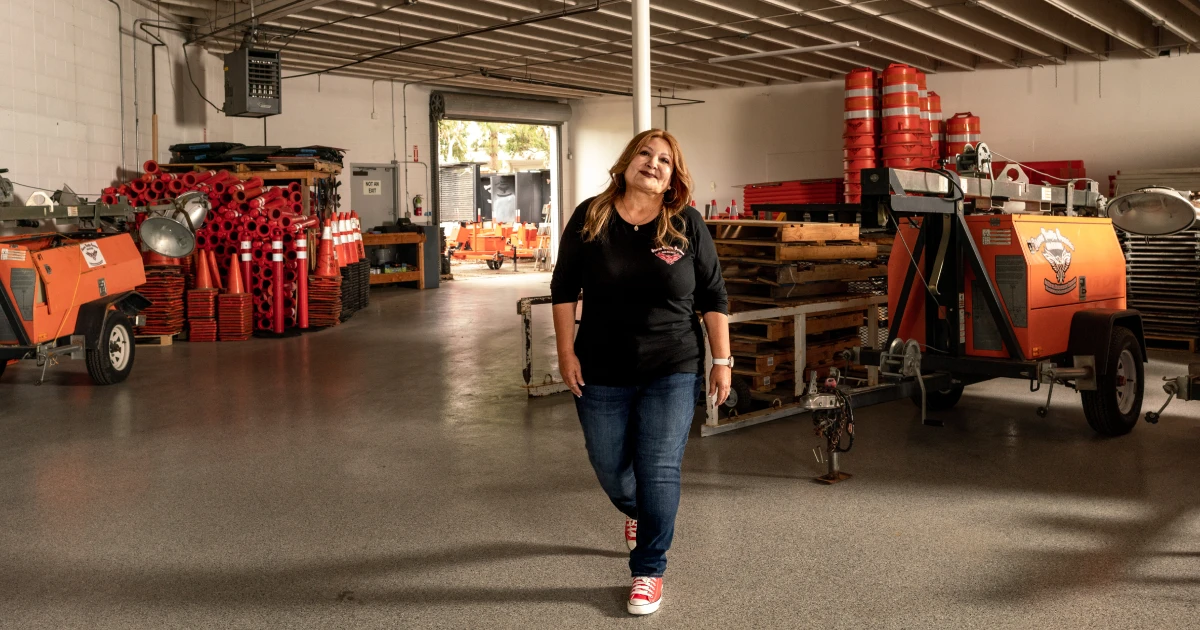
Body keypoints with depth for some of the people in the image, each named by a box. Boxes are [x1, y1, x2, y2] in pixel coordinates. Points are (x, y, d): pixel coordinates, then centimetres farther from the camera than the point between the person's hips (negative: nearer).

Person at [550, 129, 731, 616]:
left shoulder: (688, 225, -4)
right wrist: (566, 351, -3)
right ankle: (636, 512, 49)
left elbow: (713, 297, 0)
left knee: (659, 472, -3)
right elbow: (564, 289, 3)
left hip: (673, 373, -1)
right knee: (608, 467, 14)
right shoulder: (590, 218, -3)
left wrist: (722, 360, -3)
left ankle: (649, 571, 13)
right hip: (602, 373, 2)